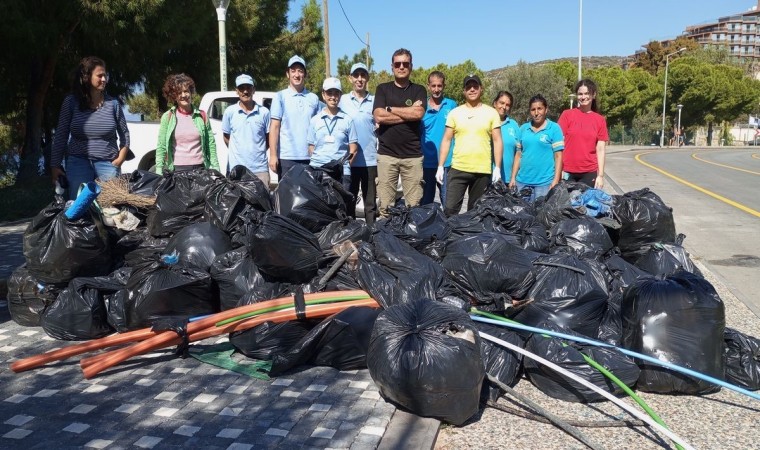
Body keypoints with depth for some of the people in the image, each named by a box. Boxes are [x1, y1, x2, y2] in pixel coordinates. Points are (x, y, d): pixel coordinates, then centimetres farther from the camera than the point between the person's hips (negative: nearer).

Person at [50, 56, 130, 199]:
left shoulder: (112, 103, 2)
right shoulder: (71, 102, 1)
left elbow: (124, 133, 10)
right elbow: (61, 136, 3)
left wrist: (121, 158, -1)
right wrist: (55, 165, 0)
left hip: (108, 163, 0)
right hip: (78, 162, 0)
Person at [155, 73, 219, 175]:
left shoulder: (201, 115, 8)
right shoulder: (167, 117, 5)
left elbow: (211, 145, 8)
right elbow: (161, 147, 4)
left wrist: (215, 169, 1)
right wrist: (159, 173, -4)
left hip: (200, 168, 1)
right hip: (176, 169, -1)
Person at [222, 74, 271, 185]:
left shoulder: (264, 112, 2)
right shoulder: (230, 112, 4)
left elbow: (269, 137, 10)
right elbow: (226, 137, 13)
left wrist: (258, 150, 4)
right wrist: (237, 151, 9)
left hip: (259, 168, 0)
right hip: (235, 168, 0)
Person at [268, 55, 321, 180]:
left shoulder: (313, 98, 11)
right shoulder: (280, 97, 4)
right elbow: (274, 127, -1)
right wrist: (273, 155, -9)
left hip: (309, 157, 3)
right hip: (286, 157, -2)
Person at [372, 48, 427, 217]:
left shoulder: (418, 90, 11)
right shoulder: (383, 89, 11)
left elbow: (419, 114, -8)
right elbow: (379, 116, -5)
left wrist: (390, 109, -2)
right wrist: (409, 113, -4)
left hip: (413, 155, 0)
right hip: (386, 154, 0)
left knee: (414, 205, -3)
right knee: (385, 205, -2)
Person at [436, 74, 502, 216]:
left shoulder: (491, 113, 6)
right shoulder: (455, 112, 7)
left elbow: (497, 141, 4)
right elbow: (446, 140, 7)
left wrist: (497, 168, -4)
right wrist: (440, 166, 0)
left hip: (483, 171, 0)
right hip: (458, 169, 0)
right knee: (450, 209, -5)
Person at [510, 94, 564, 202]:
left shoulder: (554, 128, -1)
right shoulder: (523, 128, 10)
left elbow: (558, 156, -3)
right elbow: (518, 155, 13)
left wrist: (555, 181, -10)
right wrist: (513, 178, 8)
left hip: (545, 182, -4)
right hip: (522, 181, 4)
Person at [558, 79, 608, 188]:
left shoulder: (600, 120, 6)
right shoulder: (567, 114, 1)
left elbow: (600, 150, 4)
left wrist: (600, 175, -2)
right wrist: (559, 171, -7)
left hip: (590, 173, 1)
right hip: (568, 172, -1)